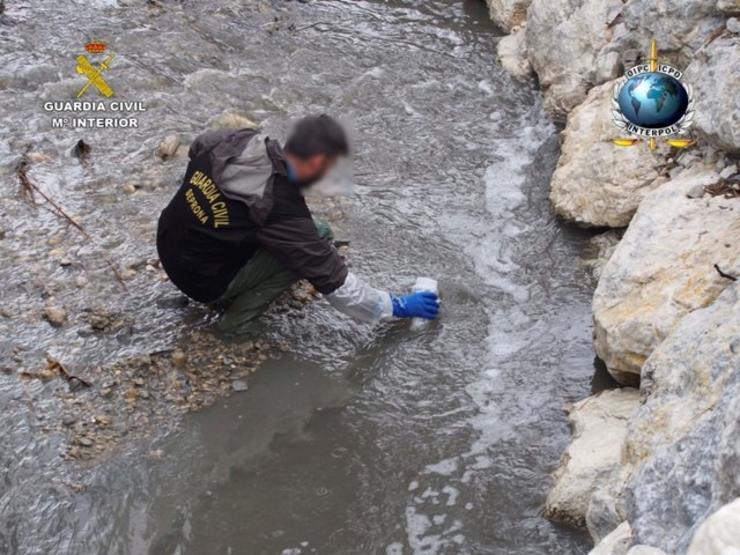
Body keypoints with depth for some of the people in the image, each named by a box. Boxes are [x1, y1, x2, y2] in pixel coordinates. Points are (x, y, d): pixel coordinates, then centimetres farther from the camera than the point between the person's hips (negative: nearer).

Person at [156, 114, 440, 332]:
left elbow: (197, 147, 15)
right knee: (318, 236, -12)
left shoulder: (239, 140, -11)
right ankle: (240, 312, -4)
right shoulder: (283, 212, -28)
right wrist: (397, 306, -7)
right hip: (202, 281, -7)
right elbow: (334, 282, -19)